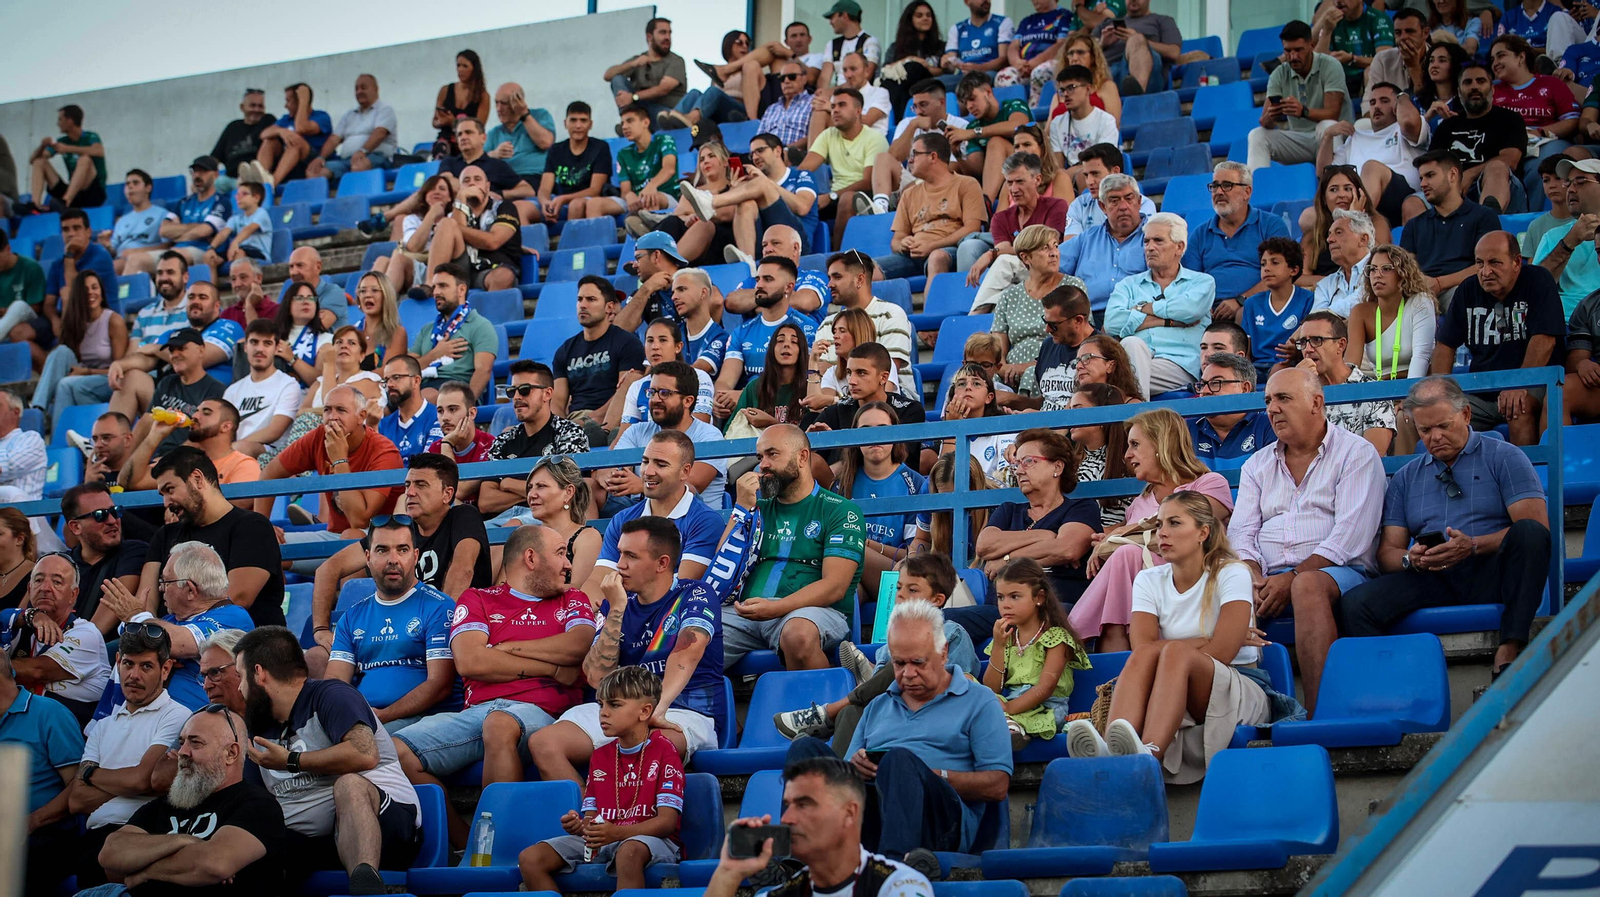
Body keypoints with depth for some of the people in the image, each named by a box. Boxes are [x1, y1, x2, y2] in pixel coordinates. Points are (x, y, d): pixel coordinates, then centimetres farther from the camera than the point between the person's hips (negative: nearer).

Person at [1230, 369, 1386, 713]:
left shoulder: (1356, 453, 6)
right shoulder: (1257, 465, 24)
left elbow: (1350, 536, -7)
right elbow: (1241, 533, 13)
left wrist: (1292, 578, -16)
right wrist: (1254, 578, -9)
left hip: (1336, 571, -4)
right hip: (1268, 578, 4)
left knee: (1308, 585, -39)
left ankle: (1319, 717, -43)